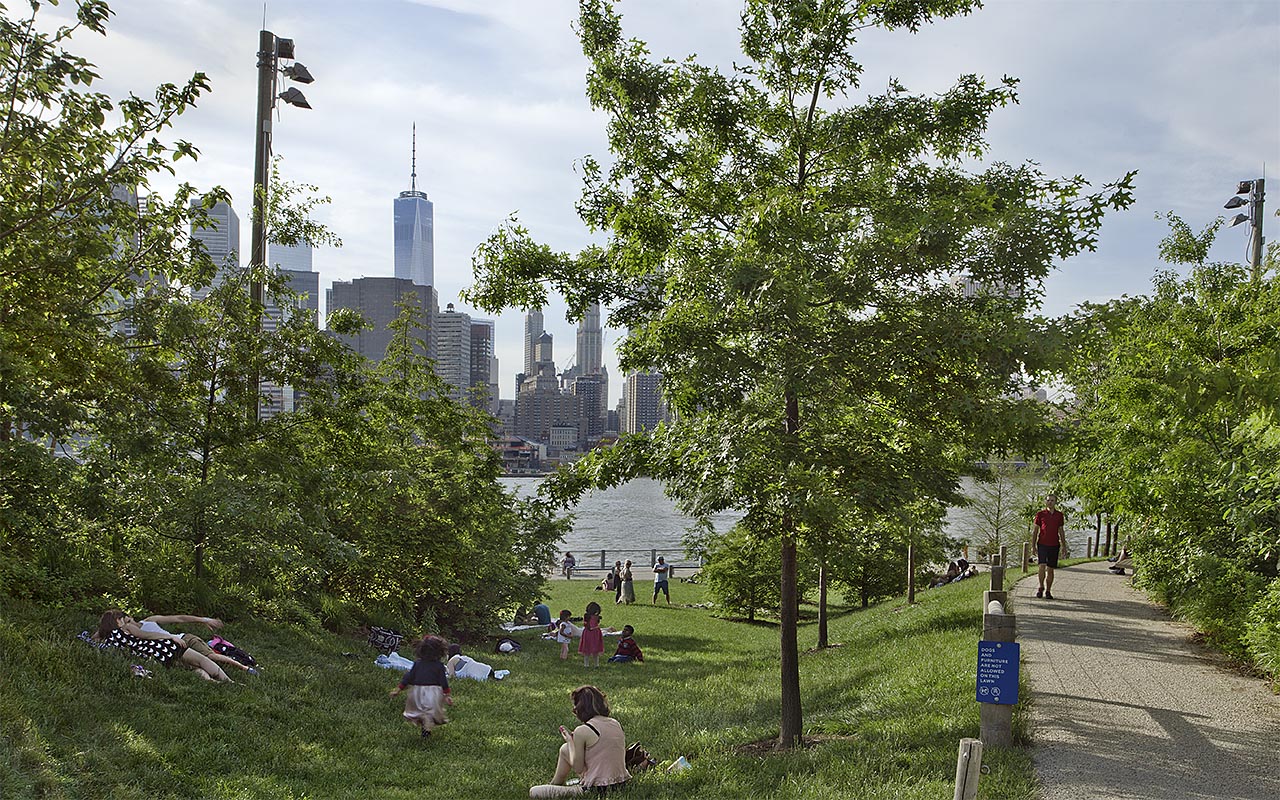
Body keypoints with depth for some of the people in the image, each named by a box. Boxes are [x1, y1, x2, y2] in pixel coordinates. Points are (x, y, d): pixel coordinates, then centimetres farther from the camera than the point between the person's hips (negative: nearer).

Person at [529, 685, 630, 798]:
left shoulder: (582, 731, -16)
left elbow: (577, 768, -8)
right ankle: (555, 783, 43)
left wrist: (570, 741, 6)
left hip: (597, 789, -8)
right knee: (565, 749, 26)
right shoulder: (615, 724, 4)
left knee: (534, 792, -2)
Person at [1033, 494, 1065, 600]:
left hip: (1054, 545, 2)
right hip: (1042, 544, -2)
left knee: (1050, 569, 5)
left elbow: (1060, 531, 15)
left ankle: (1048, 591, 14)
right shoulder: (1040, 514, 3)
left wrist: (1063, 545, 11)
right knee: (1042, 566, -17)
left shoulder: (1059, 515, 8)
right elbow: (1036, 530, 5)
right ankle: (1041, 587, -1)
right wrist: (1034, 545, 1)